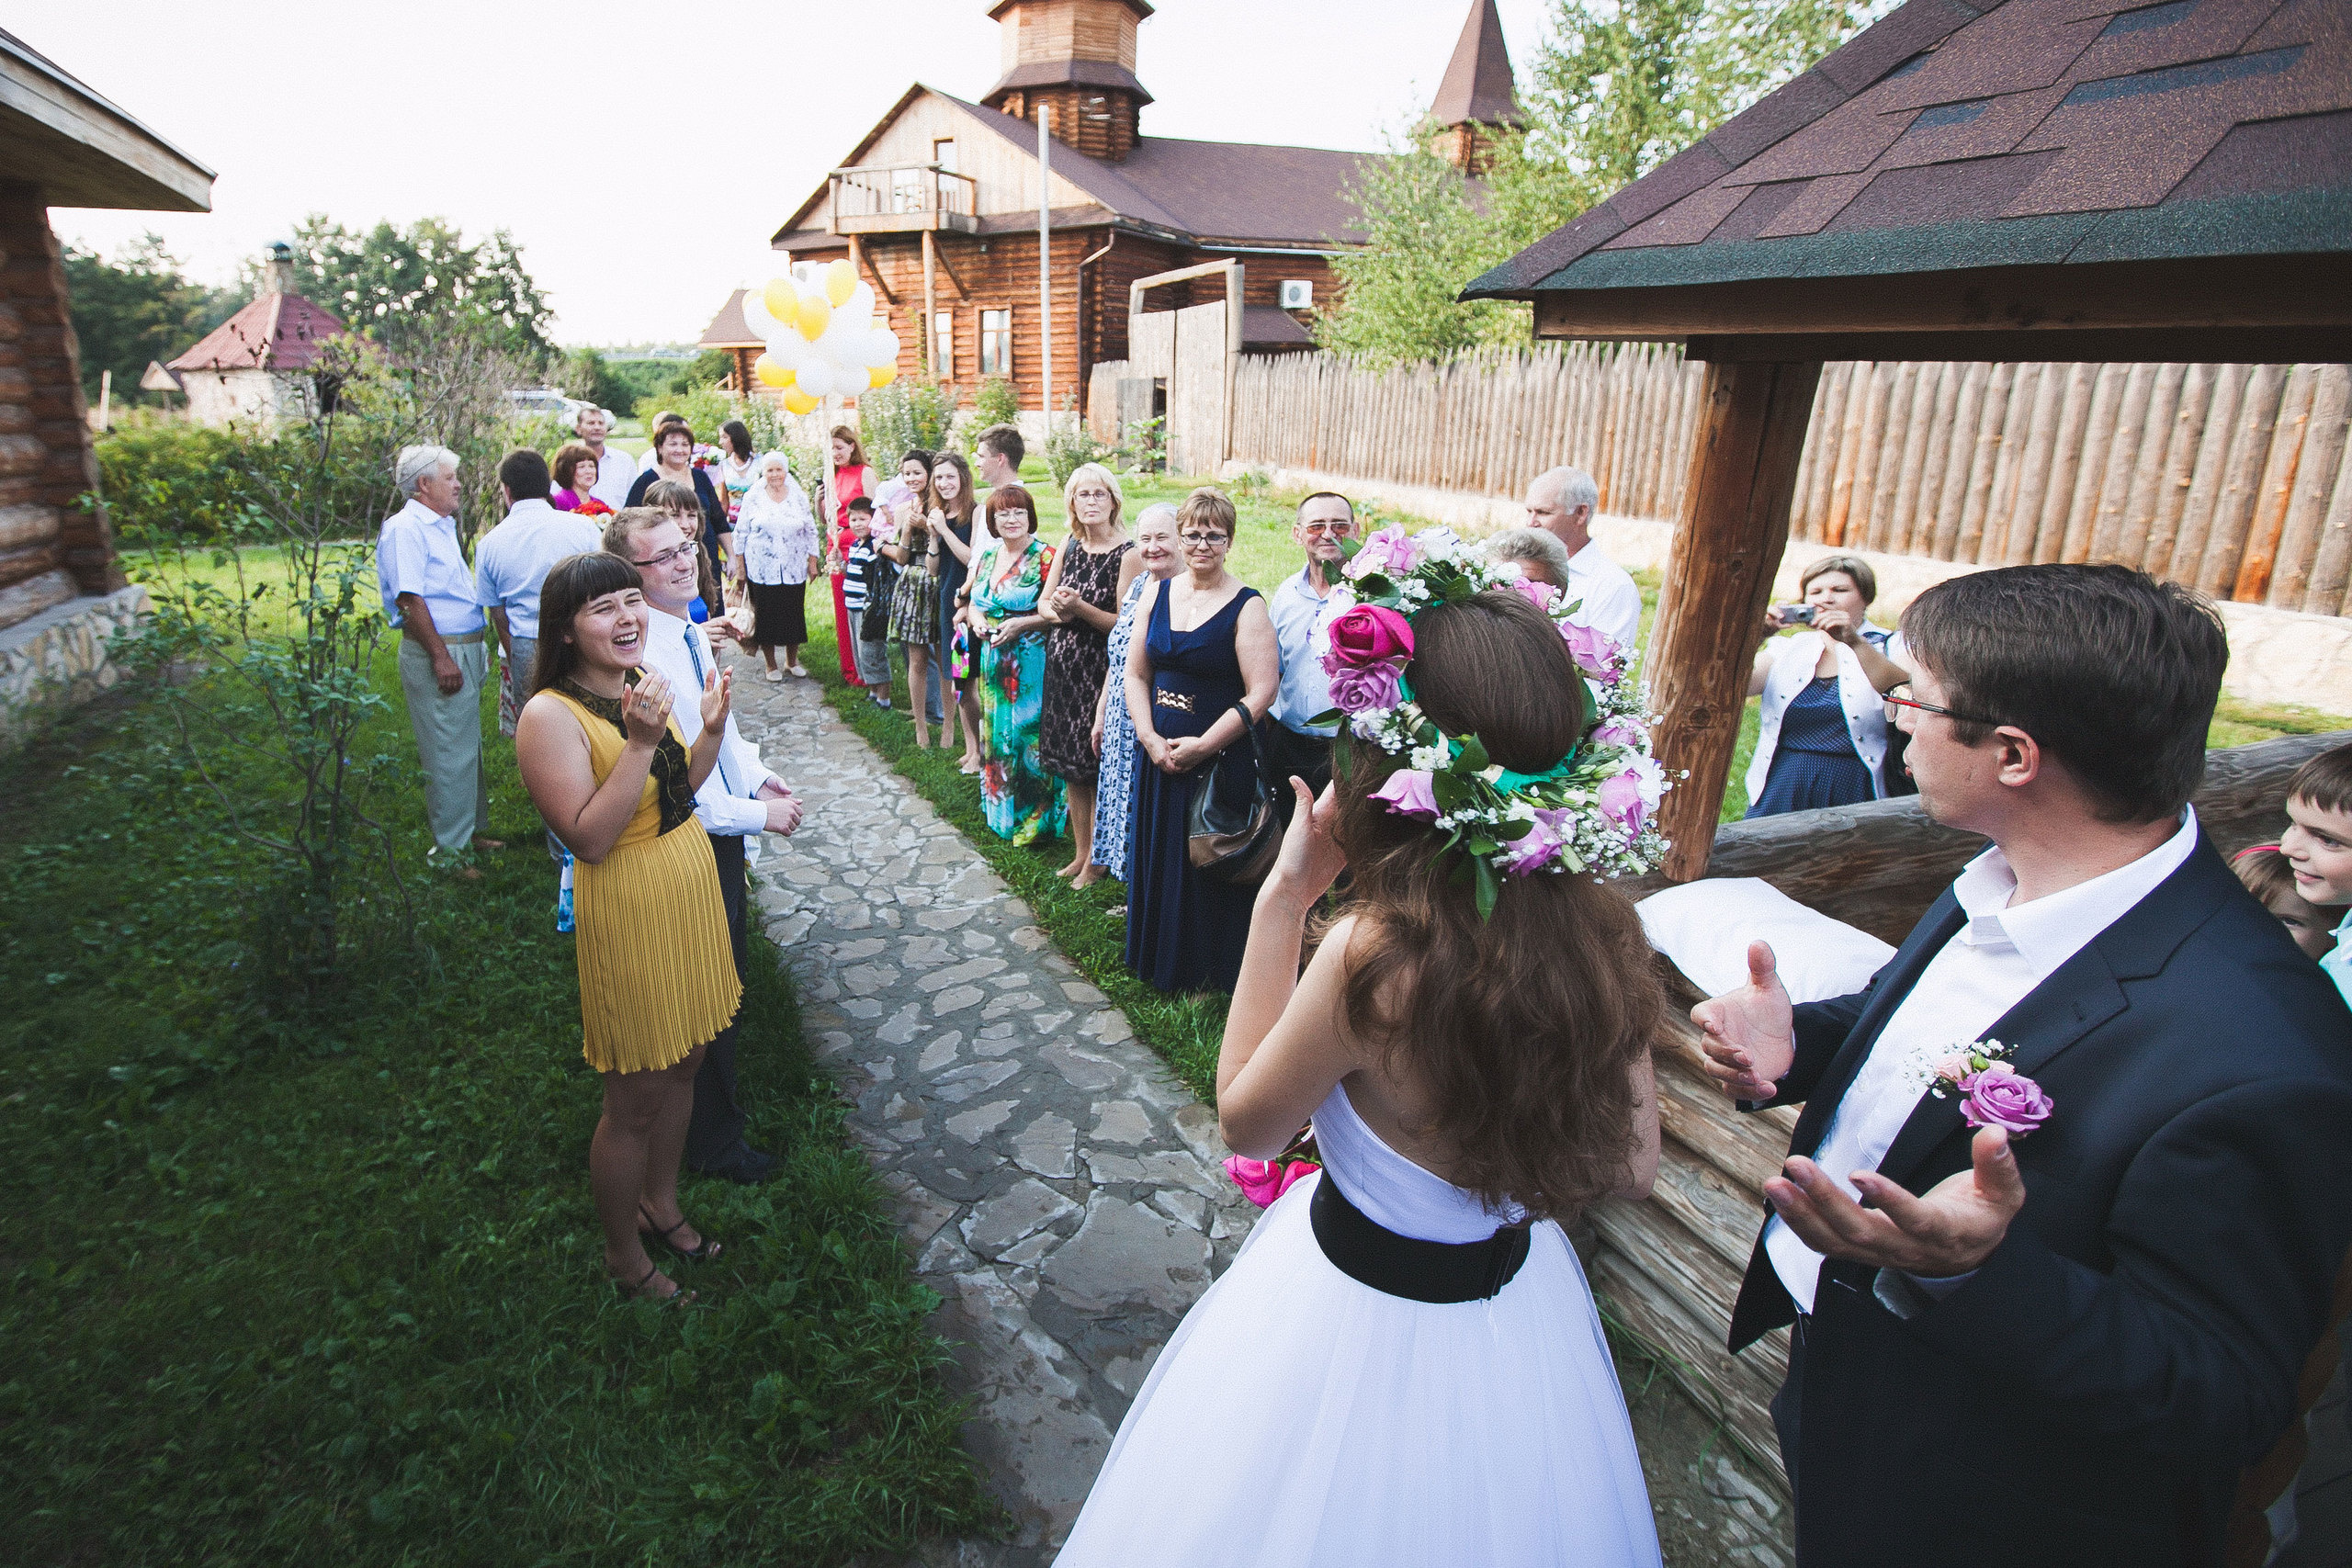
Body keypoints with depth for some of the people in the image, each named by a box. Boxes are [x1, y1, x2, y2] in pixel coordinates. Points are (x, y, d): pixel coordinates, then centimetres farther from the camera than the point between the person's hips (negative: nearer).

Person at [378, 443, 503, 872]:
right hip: (437, 651, -10)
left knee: (469, 747, 17)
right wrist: (440, 657, -21)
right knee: (448, 753, -4)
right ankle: (450, 851, 5)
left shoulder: (441, 526, 17)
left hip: (466, 649, 10)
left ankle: (473, 830, 30)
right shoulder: (405, 528, -13)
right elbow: (409, 598, -20)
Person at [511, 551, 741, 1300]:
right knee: (634, 1101, 8)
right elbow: (589, 838, -26)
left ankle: (661, 1203, 44)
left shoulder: (645, 682, 3)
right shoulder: (551, 717, -20)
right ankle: (624, 1257, 31)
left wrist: (711, 728, -3)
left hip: (691, 893, 8)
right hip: (629, 916, -7)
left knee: (684, 1066, 21)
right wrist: (639, 741, -30)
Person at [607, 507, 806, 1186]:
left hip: (722, 832, 9)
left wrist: (757, 773, 3)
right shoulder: (639, 658, -27)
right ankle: (714, 1143, 31)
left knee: (727, 977, 26)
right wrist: (756, 813, -20)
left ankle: (719, 1102, 50)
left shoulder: (692, 630, 2)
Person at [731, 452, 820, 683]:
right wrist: (740, 566, 1)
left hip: (794, 570, 2)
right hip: (761, 569, -1)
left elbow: (811, 531, 11)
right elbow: (740, 533, 3)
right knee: (765, 617, 3)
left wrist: (813, 560, 6)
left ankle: (792, 661, 24)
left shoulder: (799, 497, 6)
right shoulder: (753, 498, 1)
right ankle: (771, 665, 16)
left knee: (794, 615, 6)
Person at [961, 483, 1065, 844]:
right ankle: (1000, 813, 29)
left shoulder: (1045, 557, -9)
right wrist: (975, 618, 0)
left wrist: (1022, 624, -20)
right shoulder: (986, 556, 12)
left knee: (1027, 736, -4)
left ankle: (1033, 821, 8)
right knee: (994, 732, 14)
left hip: (1031, 664, -7)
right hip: (992, 662, 7)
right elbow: (972, 602, 21)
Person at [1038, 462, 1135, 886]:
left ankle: (1096, 859, 17)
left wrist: (1080, 607, -23)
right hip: (1062, 665, 6)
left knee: (1097, 767, 1)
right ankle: (1080, 852, 28)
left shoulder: (1127, 553, -12)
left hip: (1100, 670, -6)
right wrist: (1057, 611, -8)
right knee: (1070, 767, 14)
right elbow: (1044, 603, 13)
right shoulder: (1069, 547, 8)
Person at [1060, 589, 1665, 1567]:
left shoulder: (1378, 949, -34)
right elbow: (1630, 1166, -4)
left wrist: (1283, 899, -19)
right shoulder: (1605, 927, -17)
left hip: (1366, 1319, -5)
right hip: (1522, 1298, 5)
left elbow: (1244, 1124, -15)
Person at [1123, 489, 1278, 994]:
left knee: (1208, 870, 5)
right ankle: (1158, 963, 35)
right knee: (1157, 860, 15)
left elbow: (1260, 694, -15)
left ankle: (1210, 975, 25)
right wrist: (1150, 738, -8)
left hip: (1219, 762, -5)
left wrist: (1203, 746, -17)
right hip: (1158, 756, 5)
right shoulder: (1156, 595, 6)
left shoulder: (1246, 606, -10)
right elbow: (1135, 674, 6)